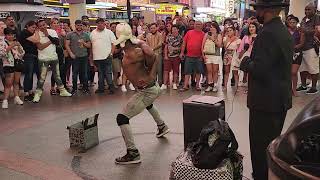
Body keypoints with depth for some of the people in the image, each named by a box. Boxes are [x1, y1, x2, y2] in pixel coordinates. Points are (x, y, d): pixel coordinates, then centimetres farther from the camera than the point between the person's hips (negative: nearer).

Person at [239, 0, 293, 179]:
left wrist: (245, 63, -8)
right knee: (273, 143, 22)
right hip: (281, 99, 10)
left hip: (266, 101, -10)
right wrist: (253, 61, 11)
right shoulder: (285, 32, 11)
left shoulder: (268, 33, -20)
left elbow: (259, 69, -26)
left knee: (261, 146, 1)